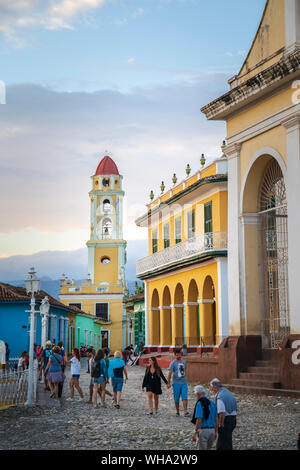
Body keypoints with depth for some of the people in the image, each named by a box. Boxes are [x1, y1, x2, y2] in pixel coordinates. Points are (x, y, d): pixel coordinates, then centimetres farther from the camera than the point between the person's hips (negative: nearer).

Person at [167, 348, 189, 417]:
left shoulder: (183, 362, 10)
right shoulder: (173, 363, -5)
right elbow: (170, 373, -9)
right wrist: (168, 383, -14)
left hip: (184, 383, 3)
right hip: (176, 383, -3)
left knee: (185, 398, -8)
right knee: (176, 399, 5)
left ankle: (185, 411, -12)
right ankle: (177, 411, 19)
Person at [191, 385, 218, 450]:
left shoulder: (199, 404, -11)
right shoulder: (212, 403, 11)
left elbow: (199, 420, -18)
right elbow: (216, 420, 12)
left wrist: (195, 433, -14)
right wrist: (215, 433, 19)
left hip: (202, 430, -7)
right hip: (212, 430, 7)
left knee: (201, 449, -1)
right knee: (207, 449, 19)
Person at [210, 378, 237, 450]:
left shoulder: (220, 396, -18)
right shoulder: (229, 393, 11)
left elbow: (222, 413, -25)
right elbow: (235, 409, 17)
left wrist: (220, 425, -16)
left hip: (225, 420, -9)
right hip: (233, 419, 9)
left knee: (226, 445, 1)